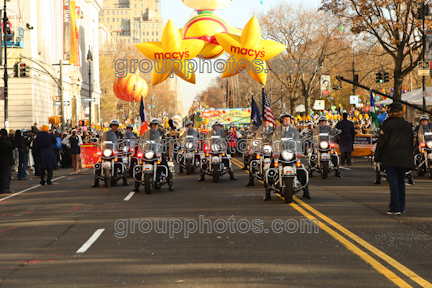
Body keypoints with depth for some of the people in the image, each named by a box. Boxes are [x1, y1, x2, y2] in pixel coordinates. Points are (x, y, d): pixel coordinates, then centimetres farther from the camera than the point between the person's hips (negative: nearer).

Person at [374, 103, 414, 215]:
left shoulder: (387, 124, -5)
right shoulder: (408, 126, 11)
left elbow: (381, 141, -6)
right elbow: (412, 143, 16)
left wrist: (377, 157, 0)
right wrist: (410, 159, 22)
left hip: (390, 158, -5)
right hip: (404, 159, 5)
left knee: (393, 182, -5)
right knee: (401, 182, 15)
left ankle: (395, 208, -9)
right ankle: (401, 207, 18)